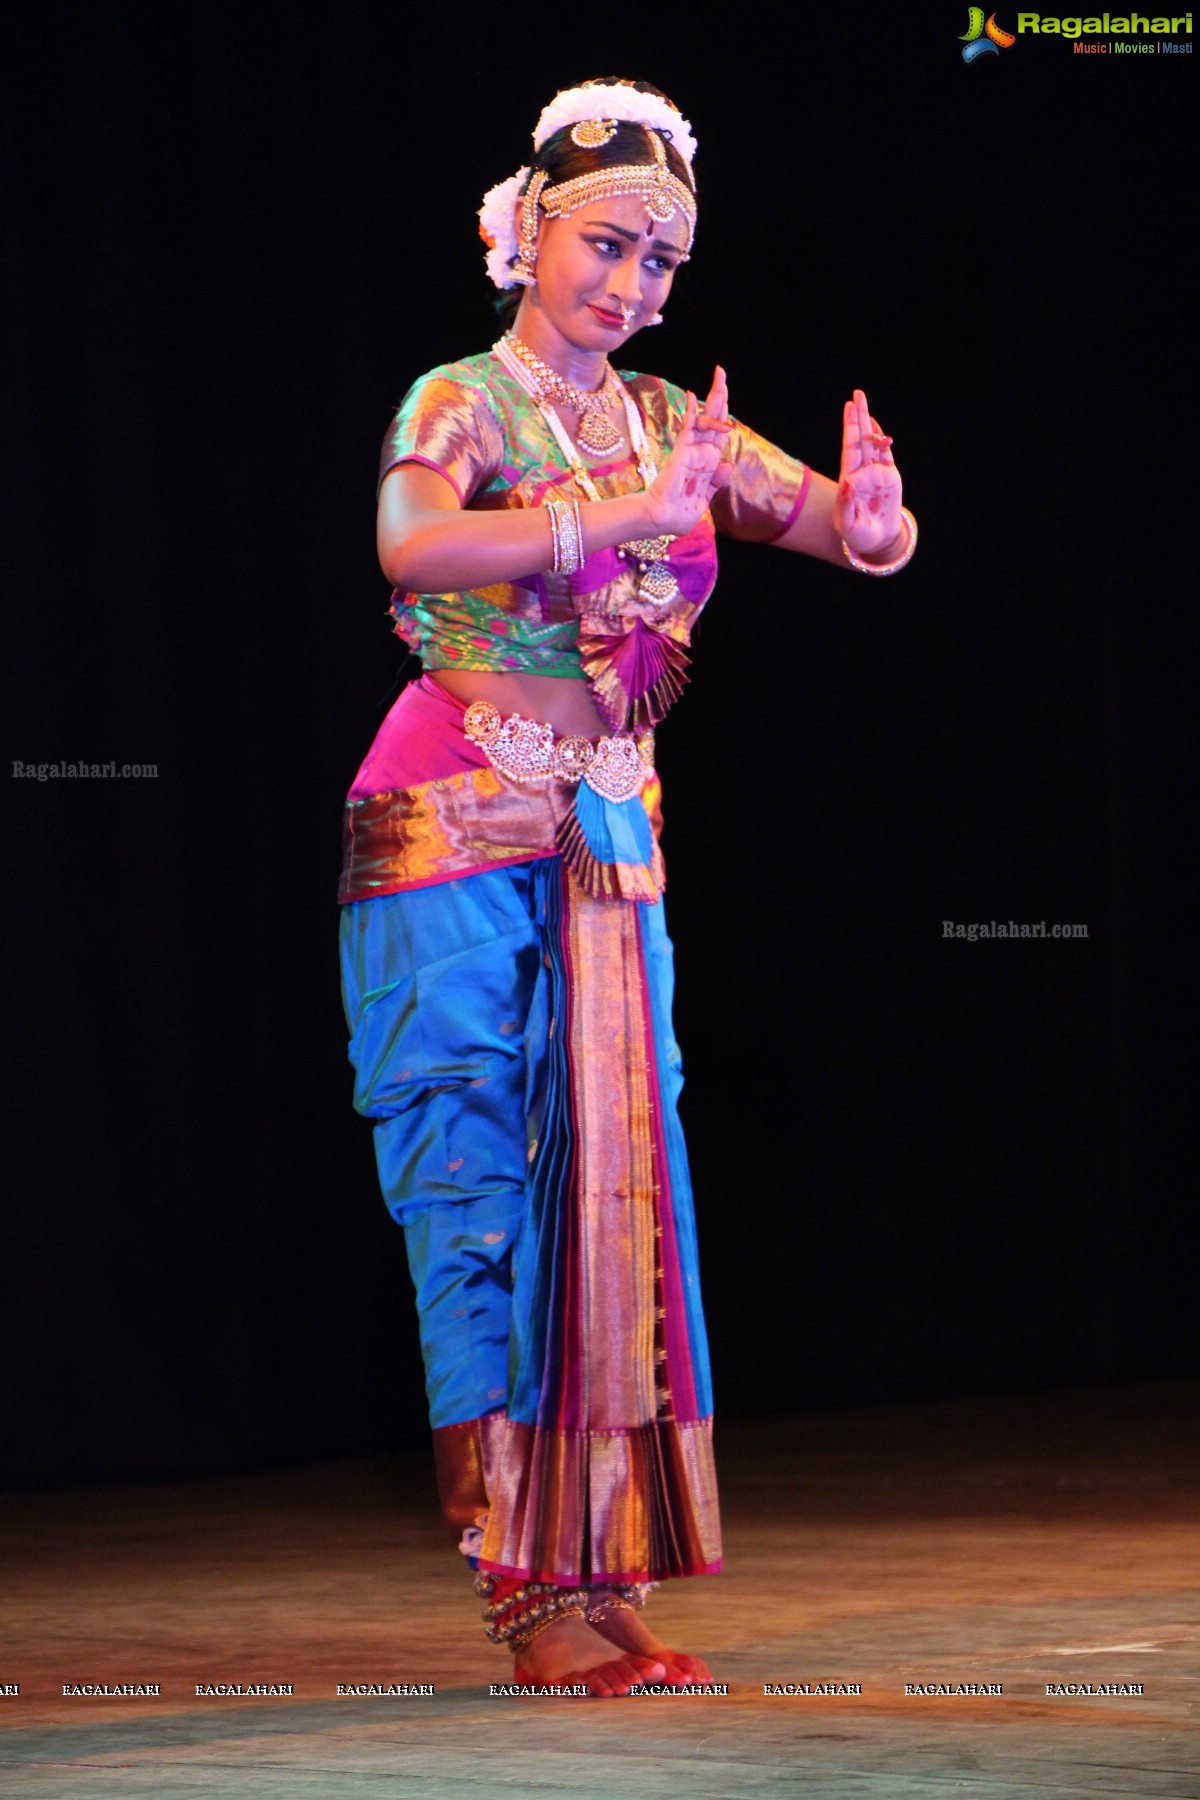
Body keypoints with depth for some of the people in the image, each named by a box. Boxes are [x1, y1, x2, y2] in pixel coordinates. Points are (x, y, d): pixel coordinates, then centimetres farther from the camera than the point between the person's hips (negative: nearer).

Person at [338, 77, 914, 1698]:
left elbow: (858, 533, 2)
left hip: (612, 851, 5)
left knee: (613, 1200, 1)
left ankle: (597, 1577, 4)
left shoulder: (673, 425, 11)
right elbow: (413, 544, -27)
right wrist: (625, 518, -36)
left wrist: (868, 511, -23)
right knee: (478, 1201, -6)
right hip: (459, 834, -5)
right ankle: (522, 1588, -6)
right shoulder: (459, 403, -5)